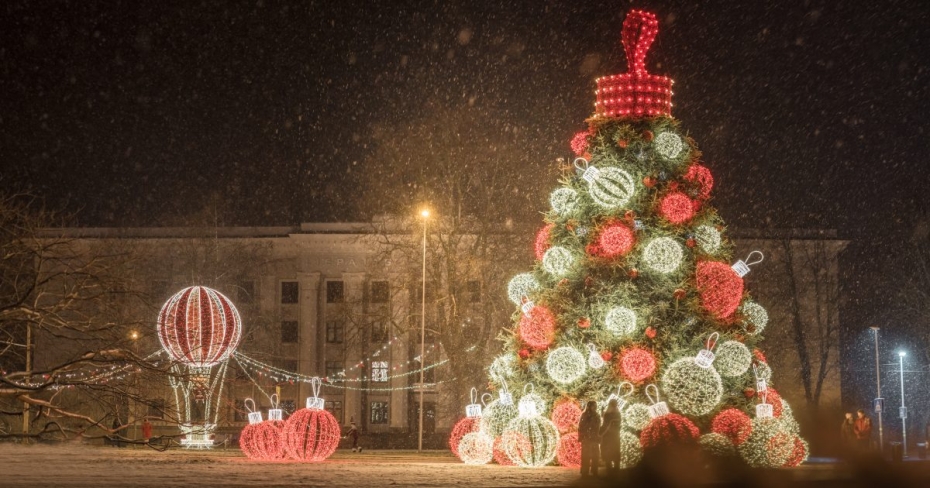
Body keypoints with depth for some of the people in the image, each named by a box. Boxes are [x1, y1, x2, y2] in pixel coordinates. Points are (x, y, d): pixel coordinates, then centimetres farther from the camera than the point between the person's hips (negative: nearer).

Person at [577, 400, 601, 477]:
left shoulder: (597, 416, 11)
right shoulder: (584, 415, -3)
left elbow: (598, 428, 14)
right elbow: (581, 427, -5)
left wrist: (599, 438, 5)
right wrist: (581, 438, -12)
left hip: (595, 439, 5)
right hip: (586, 439, -5)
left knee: (595, 456, 3)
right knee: (586, 456, -5)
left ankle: (594, 472, 8)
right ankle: (585, 472, -2)